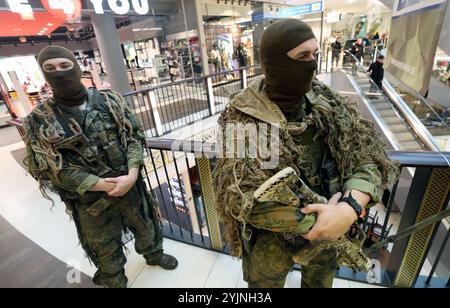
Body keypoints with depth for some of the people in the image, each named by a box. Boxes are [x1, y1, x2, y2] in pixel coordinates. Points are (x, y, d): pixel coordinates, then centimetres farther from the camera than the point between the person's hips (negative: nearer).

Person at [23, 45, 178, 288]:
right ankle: (115, 282, 48)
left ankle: (154, 255, 56)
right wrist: (105, 185, -19)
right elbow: (55, 169, -12)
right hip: (90, 198, -2)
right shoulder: (40, 121, -8)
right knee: (106, 249, 19)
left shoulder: (109, 101, -3)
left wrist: (131, 175, -21)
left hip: (130, 184, 2)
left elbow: (133, 137, -7)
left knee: (146, 227, 24)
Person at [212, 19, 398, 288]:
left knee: (321, 280, 31)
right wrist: (311, 221, -27)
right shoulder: (242, 117, -24)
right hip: (271, 236, -4)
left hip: (329, 223, 5)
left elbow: (367, 149, -12)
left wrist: (351, 207, -29)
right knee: (266, 282, 24)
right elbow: (242, 197, -29)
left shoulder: (324, 99, -9)